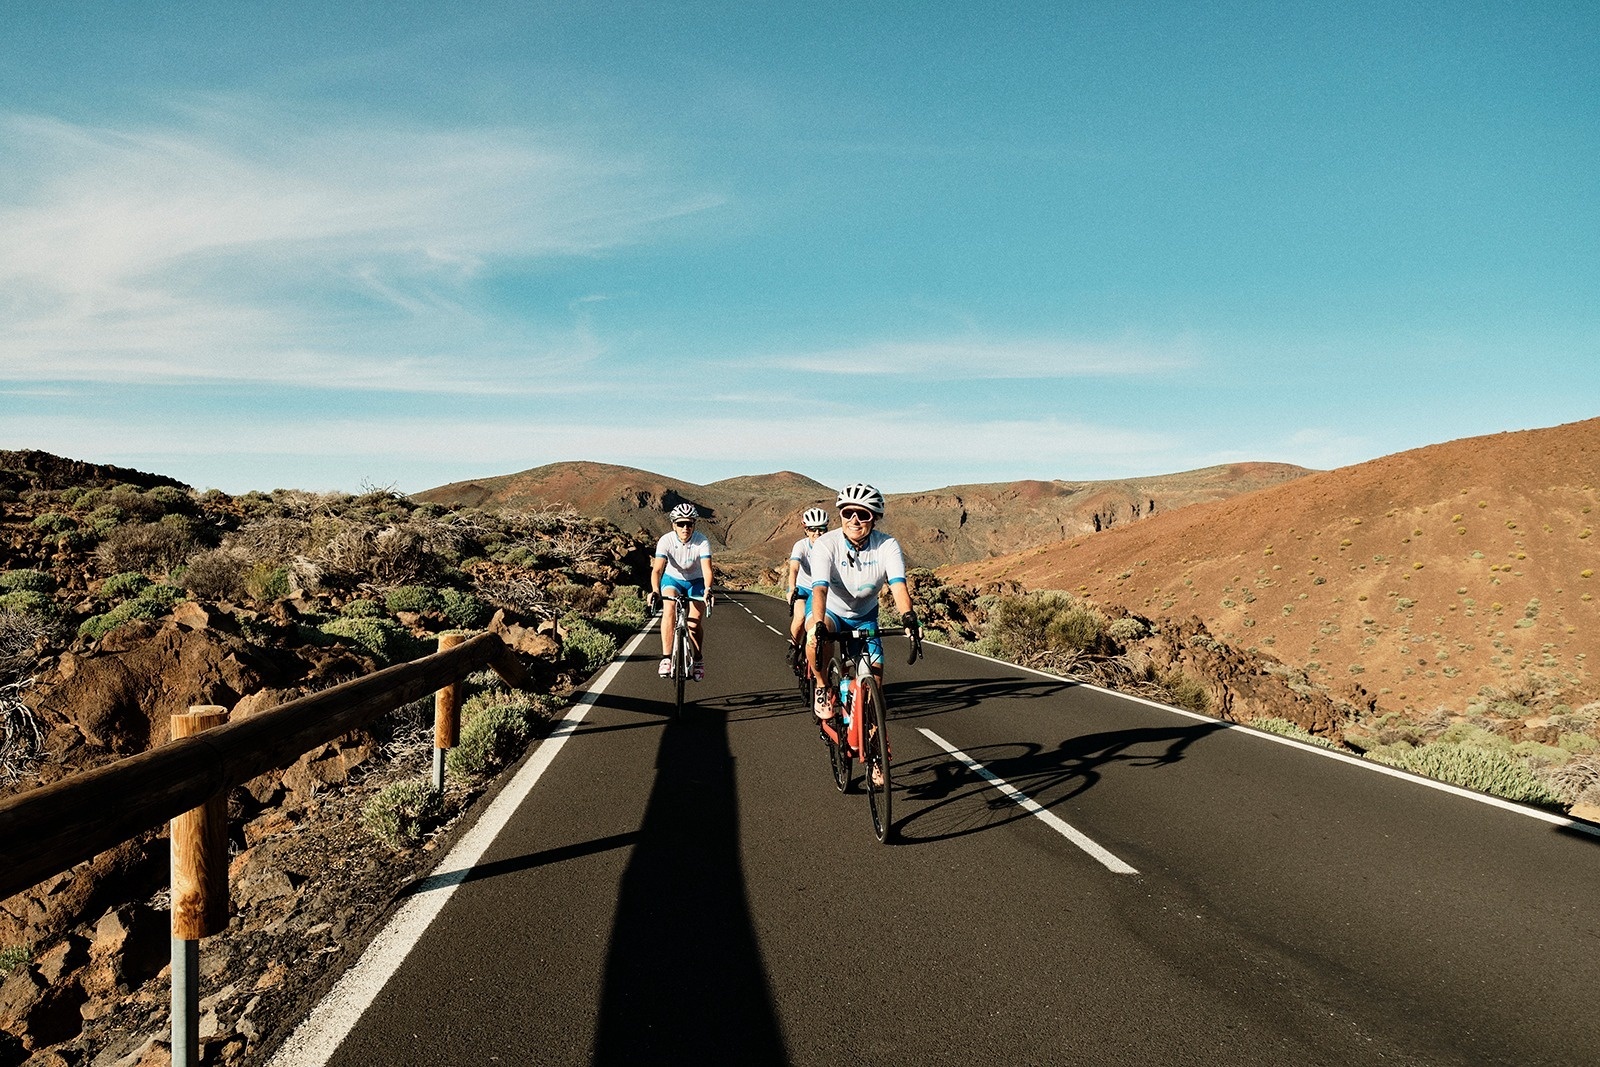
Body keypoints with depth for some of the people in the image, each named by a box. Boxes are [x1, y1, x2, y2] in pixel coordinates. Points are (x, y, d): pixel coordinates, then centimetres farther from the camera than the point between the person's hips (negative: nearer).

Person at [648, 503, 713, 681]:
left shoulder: (702, 542, -26)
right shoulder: (666, 541, -25)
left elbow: (707, 569, -37)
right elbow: (657, 569, -35)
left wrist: (707, 589, -56)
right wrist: (655, 591, -53)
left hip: (695, 581, 0)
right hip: (672, 578, 0)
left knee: (695, 623, -11)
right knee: (669, 609, -29)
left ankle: (699, 660, 15)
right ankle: (666, 658, -26)